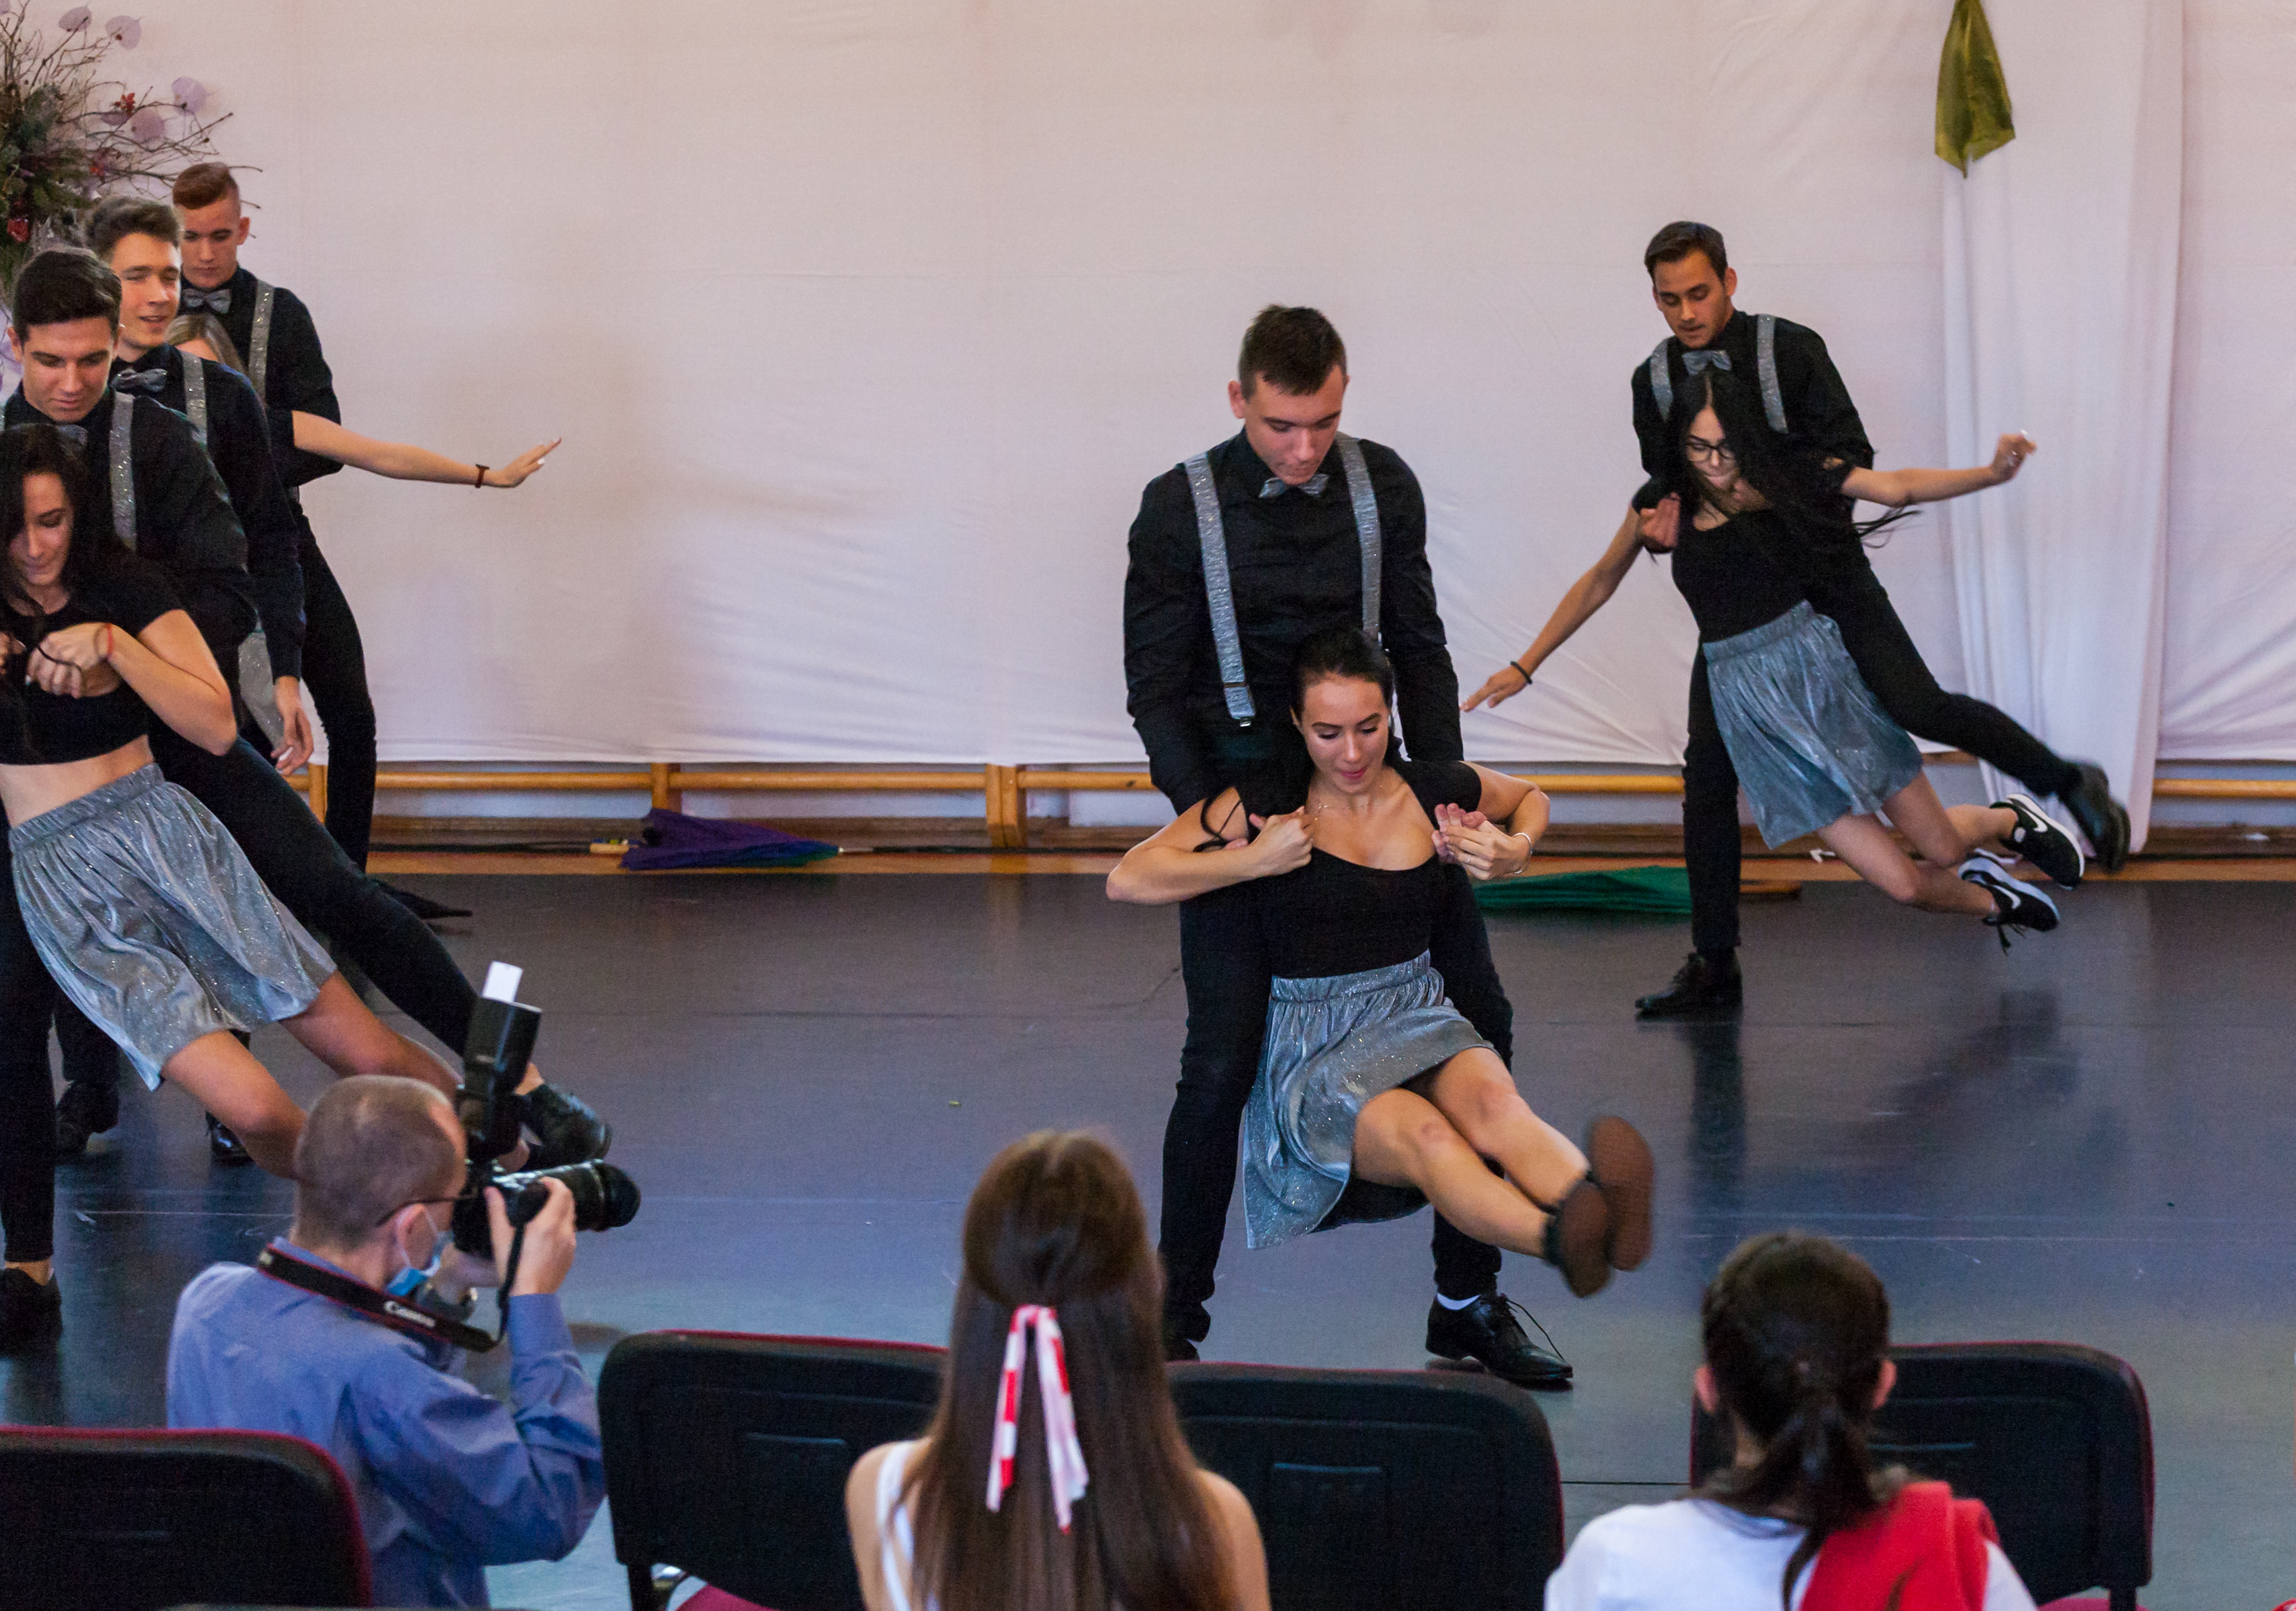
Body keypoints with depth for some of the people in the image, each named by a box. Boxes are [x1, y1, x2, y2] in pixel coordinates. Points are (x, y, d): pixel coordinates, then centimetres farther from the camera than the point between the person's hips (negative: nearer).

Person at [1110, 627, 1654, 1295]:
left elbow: (1531, 800, 28)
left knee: (1493, 1102, -36)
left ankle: (1598, 1202, -70)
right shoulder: (1266, 804, -3)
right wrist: (1255, 862, -13)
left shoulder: (1436, 793, 6)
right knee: (1421, 1134, -38)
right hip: (1312, 1054, -3)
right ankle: (1559, 1240, -68)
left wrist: (1514, 853, 4)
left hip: (1419, 1020, 3)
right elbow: (1127, 880, -5)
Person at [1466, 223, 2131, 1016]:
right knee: (1708, 772, -4)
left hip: (1825, 570, -3)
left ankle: (2068, 782, 6)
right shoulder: (1654, 381, 1)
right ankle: (1713, 966, 3)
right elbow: (1667, 489, 6)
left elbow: (1851, 459, -12)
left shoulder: (1792, 350, -9)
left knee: (1915, 705, -18)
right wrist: (1662, 519, -19)